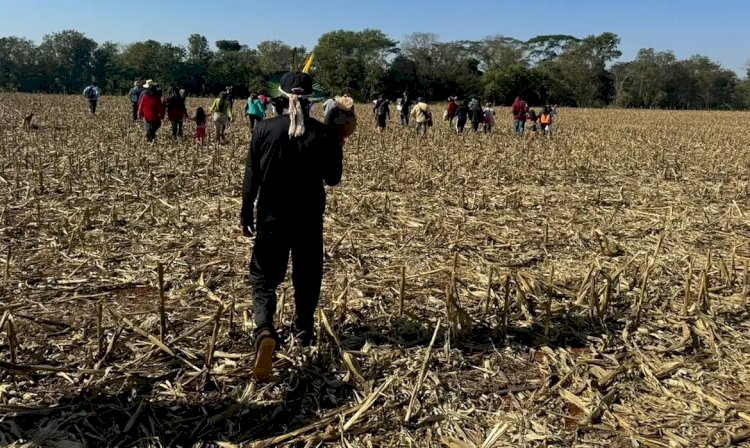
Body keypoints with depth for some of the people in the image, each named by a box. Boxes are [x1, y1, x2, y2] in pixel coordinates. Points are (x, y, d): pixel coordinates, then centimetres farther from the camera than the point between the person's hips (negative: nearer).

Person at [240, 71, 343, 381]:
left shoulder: (264, 129, -8)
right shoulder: (324, 134, -7)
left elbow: (251, 176, -4)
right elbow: (332, 179, 1)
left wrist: (246, 214, 5)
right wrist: (337, 149, 15)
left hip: (272, 217, -1)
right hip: (310, 219, 1)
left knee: (264, 277, 6)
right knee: (307, 277, 19)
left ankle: (265, 330, -18)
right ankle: (304, 330, 32)